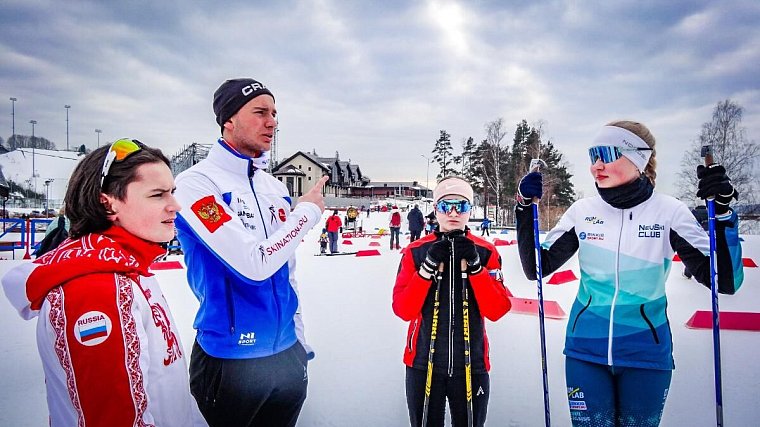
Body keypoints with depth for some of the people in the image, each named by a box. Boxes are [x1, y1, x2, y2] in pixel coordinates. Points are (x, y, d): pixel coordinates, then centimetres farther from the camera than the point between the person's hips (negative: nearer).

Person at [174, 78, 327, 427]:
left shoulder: (276, 189, 7)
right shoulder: (197, 182, -14)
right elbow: (254, 264, -24)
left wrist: (298, 339, 15)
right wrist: (307, 212, -12)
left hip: (287, 354, 6)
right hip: (230, 359, -6)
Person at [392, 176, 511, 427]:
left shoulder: (486, 252, -1)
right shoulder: (416, 252, -3)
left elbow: (498, 311, -9)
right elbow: (403, 310, -10)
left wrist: (475, 266, -19)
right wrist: (427, 268, -20)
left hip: (471, 365, 1)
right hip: (424, 363, 0)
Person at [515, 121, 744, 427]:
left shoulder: (669, 212, -9)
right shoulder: (582, 211, -4)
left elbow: (725, 281, -13)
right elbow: (536, 268, -3)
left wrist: (721, 212, -24)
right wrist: (526, 207, -11)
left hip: (645, 354, -1)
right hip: (585, 351, 1)